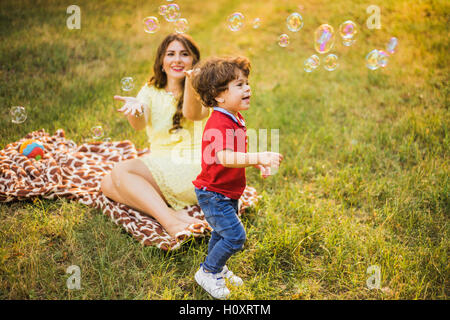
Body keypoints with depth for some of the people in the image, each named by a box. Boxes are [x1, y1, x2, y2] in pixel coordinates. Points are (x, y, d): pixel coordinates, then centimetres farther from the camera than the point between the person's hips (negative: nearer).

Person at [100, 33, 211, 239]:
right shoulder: (151, 91, 13)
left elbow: (193, 114, -25)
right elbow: (139, 124, -9)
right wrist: (134, 109, -33)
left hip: (193, 168, -6)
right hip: (160, 168, 6)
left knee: (121, 171, -20)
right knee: (108, 185, -14)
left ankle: (170, 221, -36)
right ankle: (175, 215, -31)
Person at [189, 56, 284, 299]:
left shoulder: (235, 120, 5)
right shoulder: (219, 124, -28)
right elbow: (224, 157, -45)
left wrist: (257, 162, 9)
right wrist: (258, 157, -54)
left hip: (228, 193, 10)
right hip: (213, 194, -9)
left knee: (223, 233, 23)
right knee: (235, 236, -10)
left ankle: (218, 269, 43)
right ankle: (207, 272, 9)